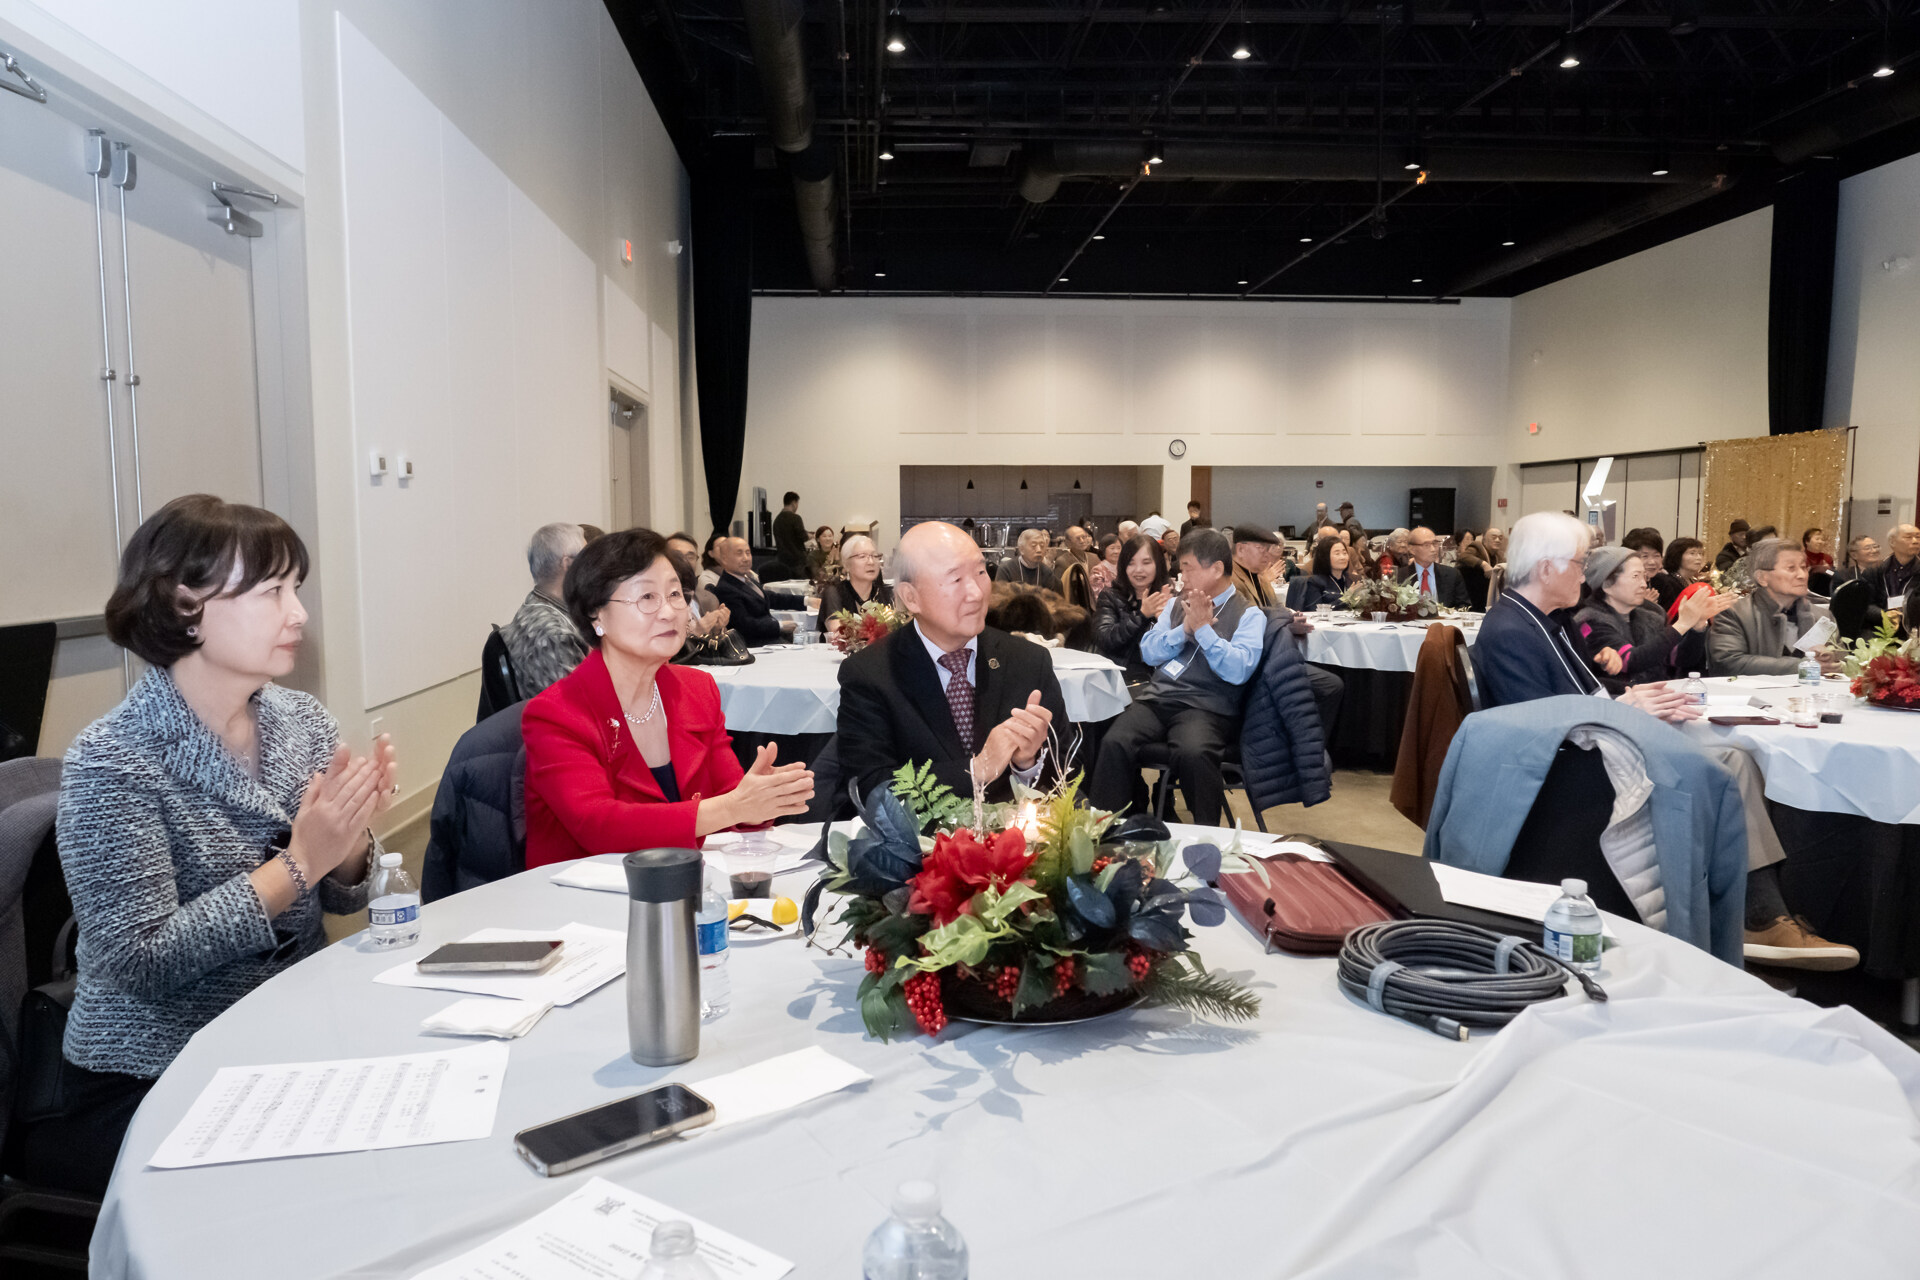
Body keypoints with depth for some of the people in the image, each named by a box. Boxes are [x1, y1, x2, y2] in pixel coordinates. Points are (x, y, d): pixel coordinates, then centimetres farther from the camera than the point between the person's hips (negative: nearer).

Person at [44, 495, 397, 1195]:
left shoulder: (302, 720, -1)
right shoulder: (111, 761, -15)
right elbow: (139, 962, -17)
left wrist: (349, 837, -14)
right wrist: (298, 862, -21)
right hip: (147, 1082, -5)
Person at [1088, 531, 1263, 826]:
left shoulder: (1249, 615, 4)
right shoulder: (1176, 605, 21)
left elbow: (1238, 670, -11)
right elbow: (1149, 652, 10)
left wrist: (1203, 628, -11)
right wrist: (1185, 627, -3)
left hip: (1207, 706, -4)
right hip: (1156, 697, 5)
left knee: (1193, 753, -36)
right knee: (1114, 744, -25)